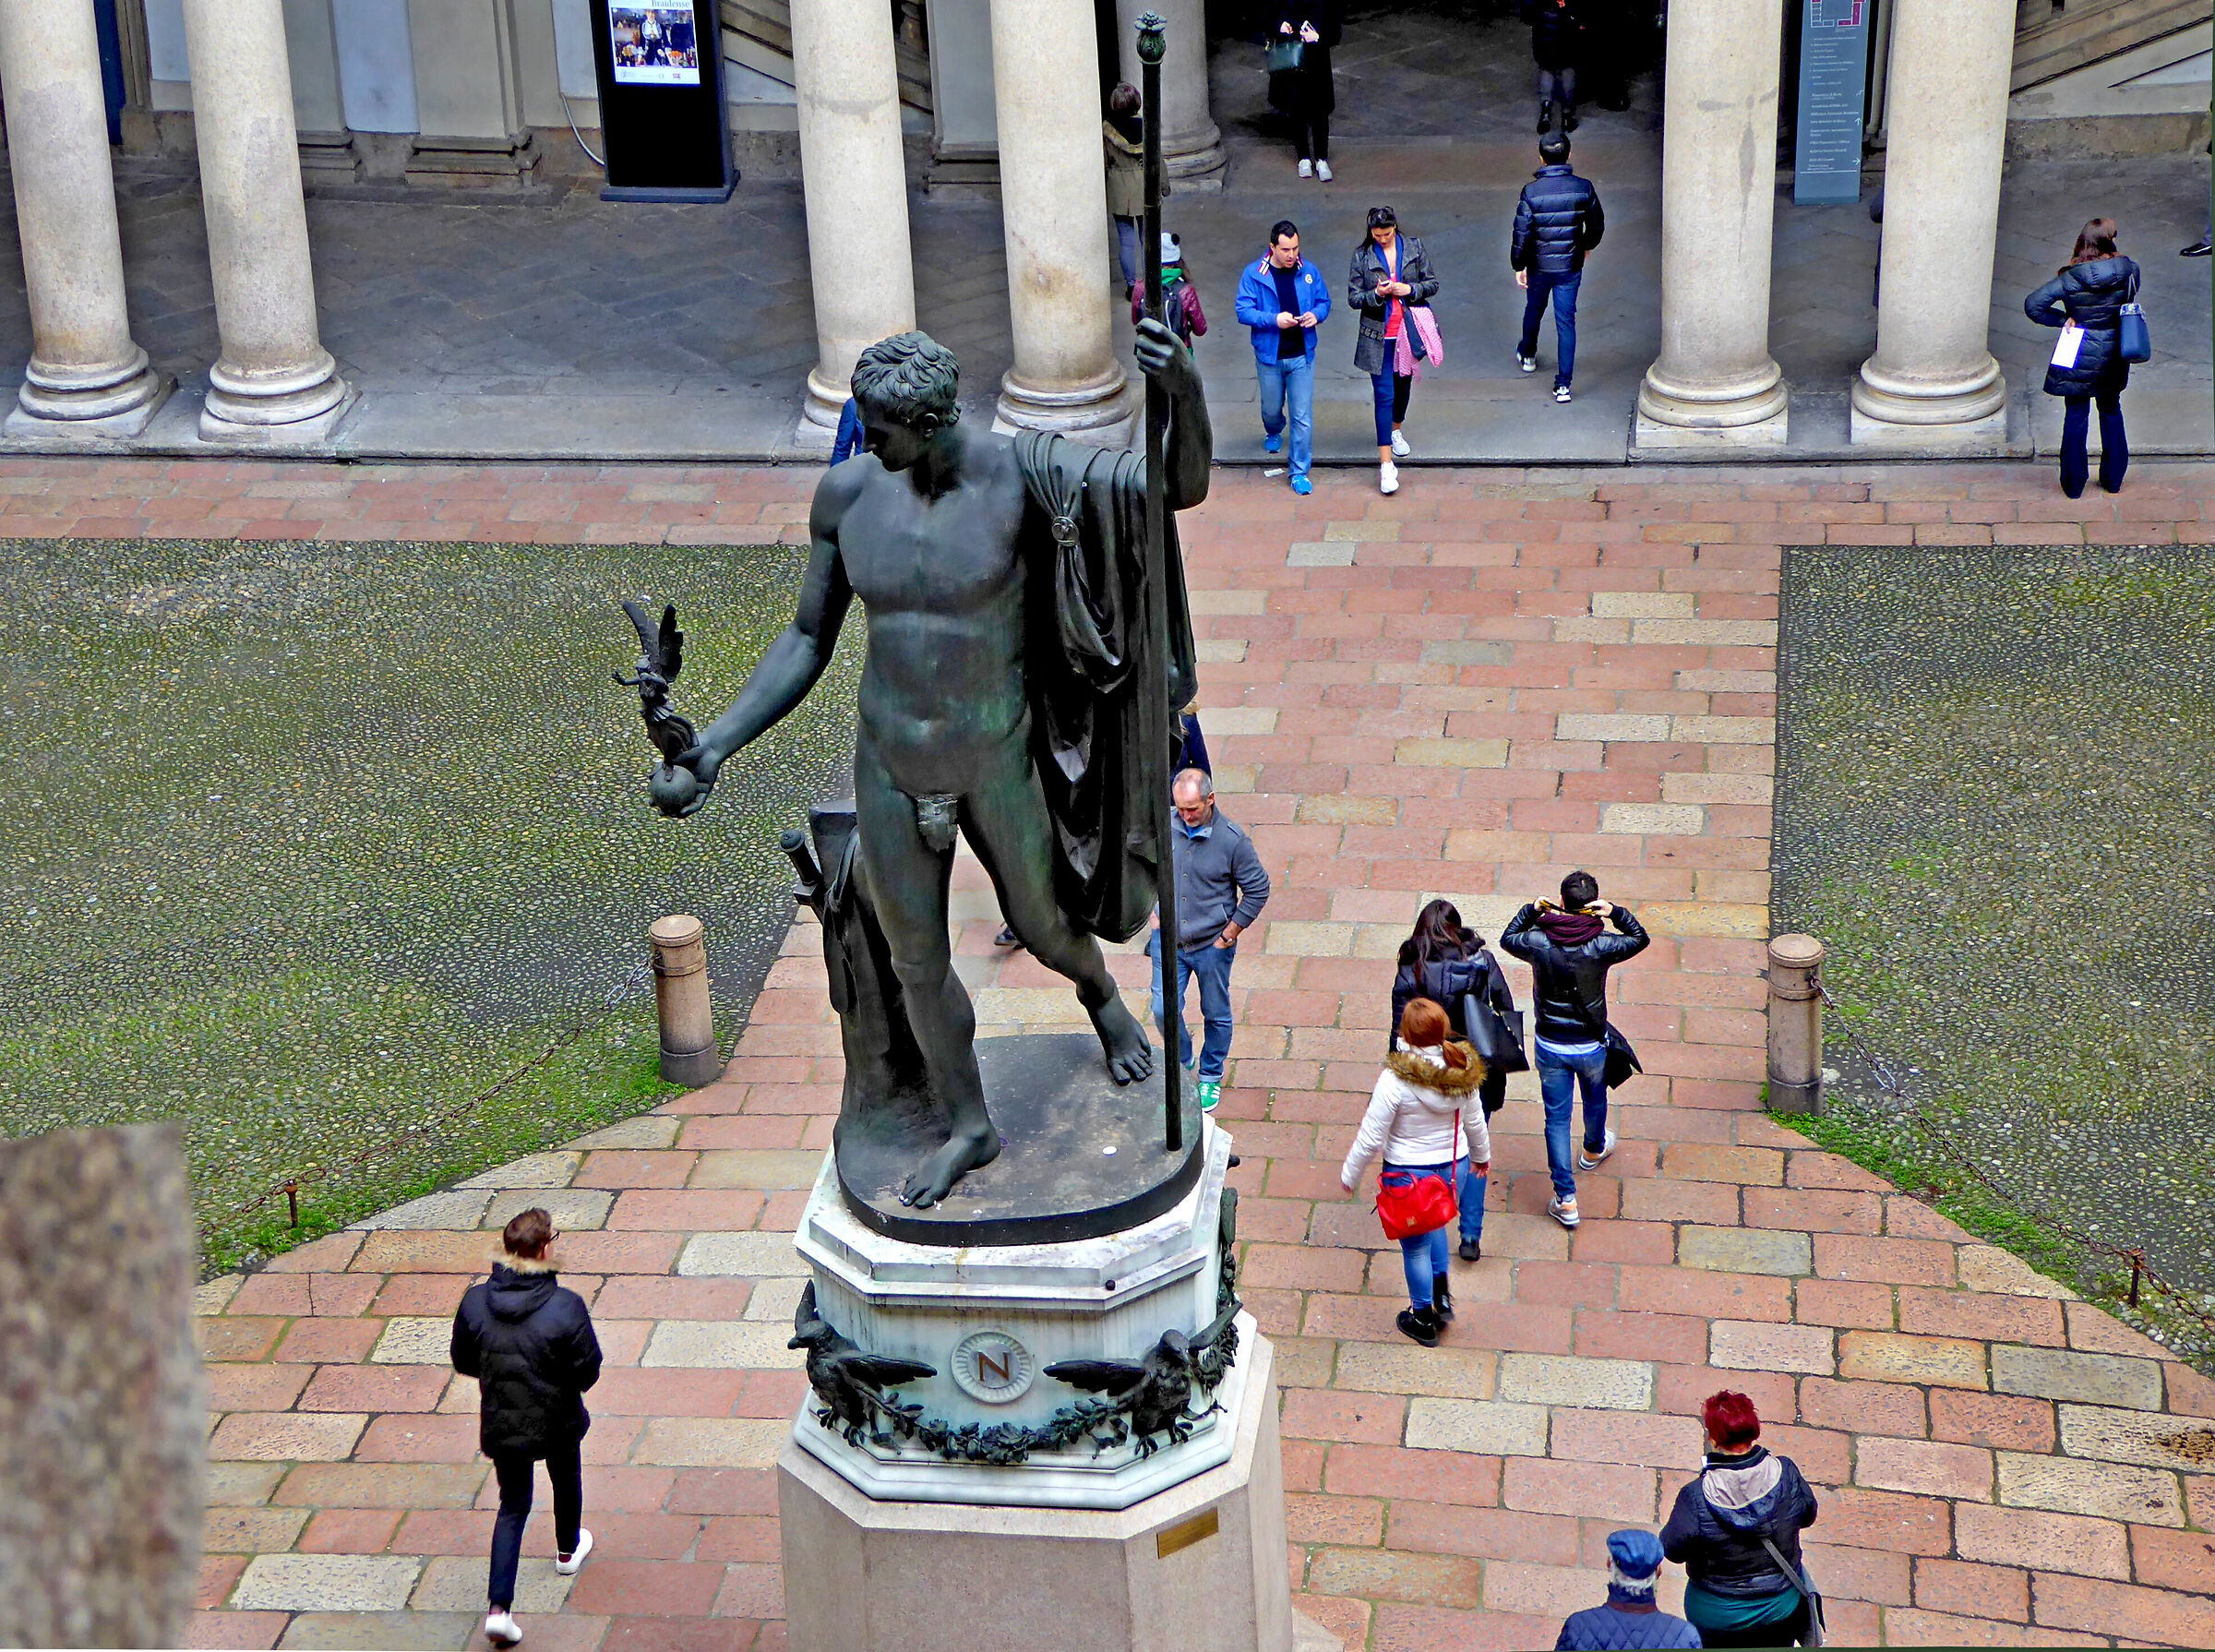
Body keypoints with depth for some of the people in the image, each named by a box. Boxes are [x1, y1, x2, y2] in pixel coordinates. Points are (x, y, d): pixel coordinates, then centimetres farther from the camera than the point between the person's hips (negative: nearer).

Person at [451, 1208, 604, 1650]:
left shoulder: (475, 1301, -15)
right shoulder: (566, 1307, -26)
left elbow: (463, 1361, -2)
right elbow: (588, 1372, -18)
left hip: (501, 1425, 2)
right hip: (556, 1421, -2)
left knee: (512, 1505, 14)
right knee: (566, 1481, 29)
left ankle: (499, 1607, 1)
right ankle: (569, 1550, 55)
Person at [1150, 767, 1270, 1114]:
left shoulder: (1232, 839, -16)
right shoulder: (1163, 828, -8)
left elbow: (1258, 890, -7)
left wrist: (1229, 935, -7)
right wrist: (1152, 913, 5)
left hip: (1212, 945, -2)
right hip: (1168, 939, 2)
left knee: (1216, 1014, 13)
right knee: (1164, 1010, -1)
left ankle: (1211, 1076, 35)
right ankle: (1182, 1064, 27)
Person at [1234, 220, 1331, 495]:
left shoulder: (1308, 271, -1)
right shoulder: (1254, 274, -9)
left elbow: (1324, 301, 10)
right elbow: (1243, 311, -12)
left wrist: (1316, 314, -13)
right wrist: (1274, 320, -26)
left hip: (1302, 356, 0)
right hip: (1269, 356, 0)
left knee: (1302, 416, -3)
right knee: (1271, 409, 19)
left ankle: (1300, 472, 6)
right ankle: (1273, 433, 56)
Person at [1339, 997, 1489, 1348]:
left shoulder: (1395, 1079, -28)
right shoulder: (1462, 1071, -13)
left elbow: (1370, 1138, -20)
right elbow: (1474, 1123, 4)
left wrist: (1349, 1174, -3)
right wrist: (1482, 1155, 24)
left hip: (1409, 1174, -4)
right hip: (1454, 1167, 4)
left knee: (1415, 1246, 17)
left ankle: (1423, 1319, 33)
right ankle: (1442, 1295, 34)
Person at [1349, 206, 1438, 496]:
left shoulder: (1414, 248, 0)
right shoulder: (1362, 256, -5)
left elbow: (1432, 284, 4)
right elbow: (1353, 298, -3)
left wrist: (1409, 290, -14)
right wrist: (1377, 293, -21)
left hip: (1408, 330, 3)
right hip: (1379, 336, -3)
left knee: (1403, 384, 20)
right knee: (1384, 394, -9)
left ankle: (1396, 431, 51)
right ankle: (1386, 465, -10)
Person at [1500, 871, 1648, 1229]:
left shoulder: (1538, 941, -18)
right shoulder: (1600, 946, -21)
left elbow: (1507, 938, 4)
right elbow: (1640, 939, -3)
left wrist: (1532, 910, -1)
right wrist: (1616, 913, -17)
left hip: (1550, 1046, 0)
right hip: (1590, 1045, 0)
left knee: (1557, 1117, 8)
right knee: (1595, 1099, 30)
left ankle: (1565, 1199, 6)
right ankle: (1594, 1149, 59)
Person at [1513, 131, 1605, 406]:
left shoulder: (1531, 191, -18)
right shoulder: (1583, 188, -10)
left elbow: (1522, 234, -15)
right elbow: (1597, 225, 3)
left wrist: (1519, 266, -2)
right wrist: (1586, 246, 23)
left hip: (1539, 267, -1)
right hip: (1571, 267, 1)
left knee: (1534, 310, 25)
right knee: (1566, 321, 6)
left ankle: (1527, 355, 50)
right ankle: (1563, 383, 2)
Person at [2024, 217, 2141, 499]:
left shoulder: (2071, 279, -18)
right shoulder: (2129, 271, -12)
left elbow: (2032, 305, -20)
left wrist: (2064, 318, -9)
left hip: (2079, 360, -3)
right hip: (2114, 356, 3)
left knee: (2076, 416, 10)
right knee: (2111, 412, 21)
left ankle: (2073, 484, 17)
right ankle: (2113, 479, 29)